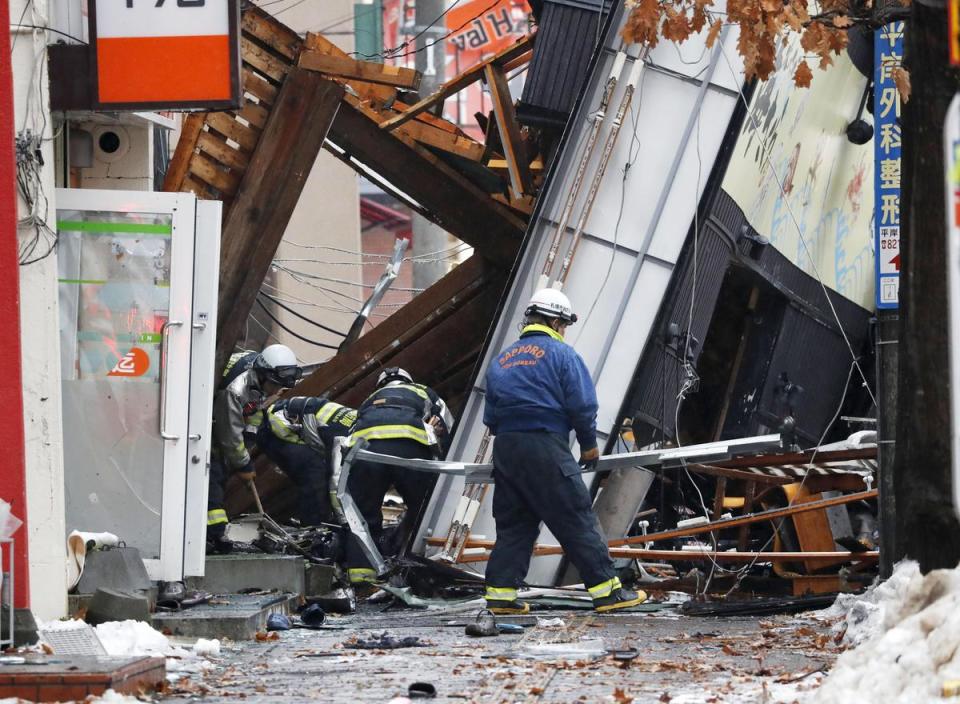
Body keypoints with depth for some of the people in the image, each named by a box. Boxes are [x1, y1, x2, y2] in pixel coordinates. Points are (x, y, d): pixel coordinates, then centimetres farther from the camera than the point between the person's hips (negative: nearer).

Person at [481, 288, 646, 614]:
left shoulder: (501, 359, 17)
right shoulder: (561, 354, -1)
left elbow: (490, 416, 16)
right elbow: (582, 405, -6)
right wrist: (589, 445, 5)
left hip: (505, 448, 6)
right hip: (546, 446, -6)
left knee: (513, 524, 11)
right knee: (577, 520, -3)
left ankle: (500, 593, 5)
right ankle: (606, 590, -3)